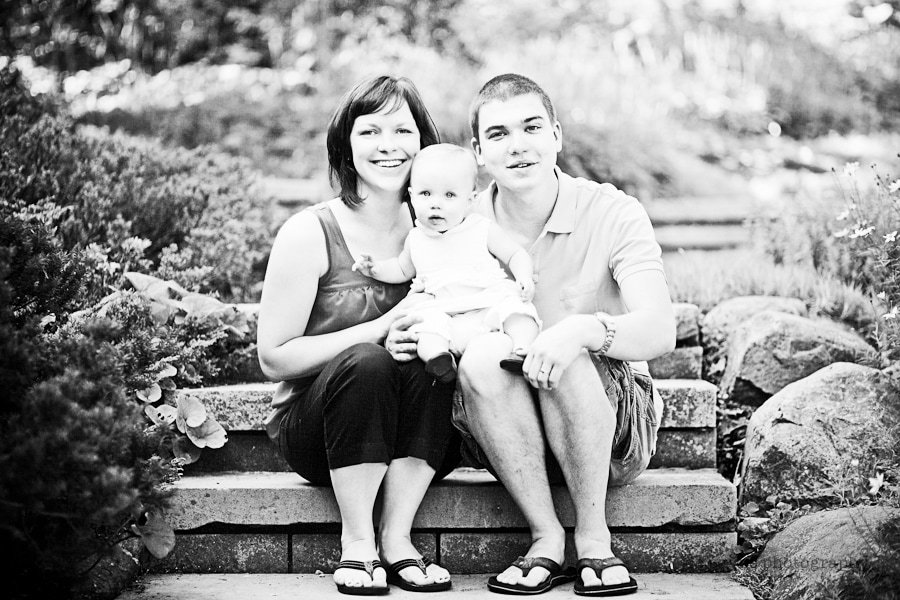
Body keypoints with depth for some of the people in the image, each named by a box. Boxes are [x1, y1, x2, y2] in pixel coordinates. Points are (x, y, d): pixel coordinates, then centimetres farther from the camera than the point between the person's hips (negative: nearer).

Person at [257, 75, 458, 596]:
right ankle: (357, 543, -22)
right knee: (365, 361, -32)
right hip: (312, 427, -3)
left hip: (412, 443, 3)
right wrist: (383, 327, -19)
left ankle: (396, 537, -20)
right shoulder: (311, 233, -8)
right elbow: (275, 358, -10)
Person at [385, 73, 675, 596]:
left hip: (616, 426, -2)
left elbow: (660, 332, -20)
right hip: (507, 437, 2)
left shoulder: (611, 213, -8)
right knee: (483, 355, -28)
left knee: (569, 359, -33)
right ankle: (548, 540, -20)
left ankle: (594, 538, -15)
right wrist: (411, 340, -22)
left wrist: (585, 329, -41)